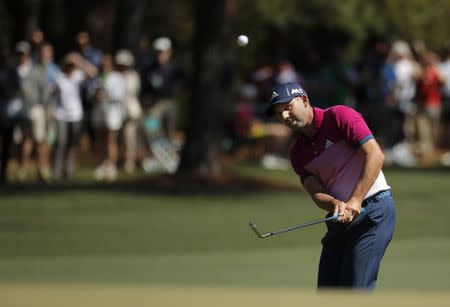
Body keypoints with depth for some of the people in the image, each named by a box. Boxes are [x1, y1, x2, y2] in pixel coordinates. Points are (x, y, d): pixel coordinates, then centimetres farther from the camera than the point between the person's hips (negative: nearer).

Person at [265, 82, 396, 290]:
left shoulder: (340, 117, -8)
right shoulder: (298, 153, 11)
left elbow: (375, 155, -19)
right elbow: (316, 193, -1)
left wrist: (355, 201, -26)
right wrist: (335, 204, -25)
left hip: (373, 209, -8)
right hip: (339, 219, 8)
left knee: (355, 293, -15)